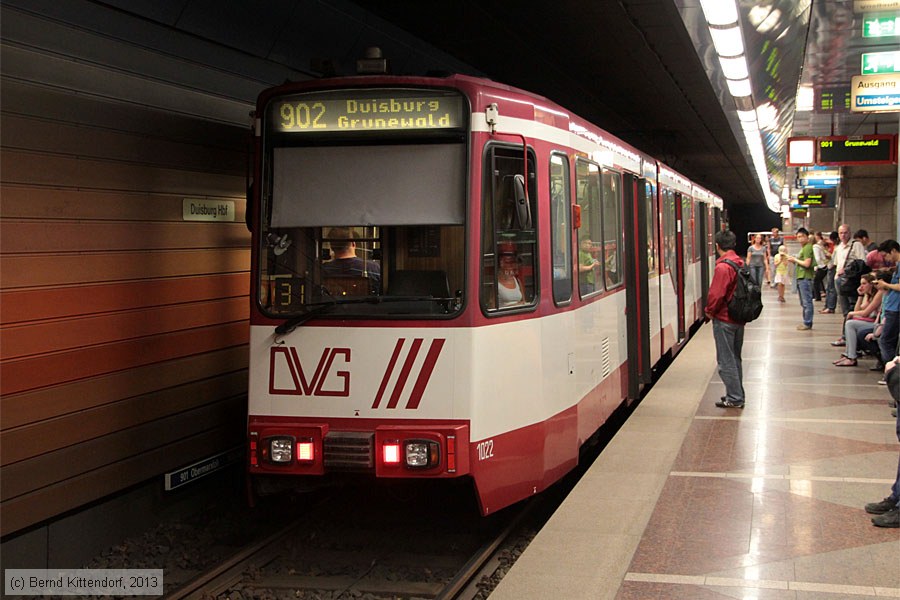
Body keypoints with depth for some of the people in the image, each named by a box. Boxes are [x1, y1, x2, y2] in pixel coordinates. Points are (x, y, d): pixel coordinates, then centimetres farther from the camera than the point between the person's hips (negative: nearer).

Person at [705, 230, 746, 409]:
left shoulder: (722, 267, -20)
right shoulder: (741, 264, 5)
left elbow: (716, 294, -21)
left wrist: (709, 311, -4)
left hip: (724, 320, -8)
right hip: (739, 318, 8)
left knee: (726, 360, 0)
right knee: (735, 357, 17)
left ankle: (734, 398, 4)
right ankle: (737, 395, 25)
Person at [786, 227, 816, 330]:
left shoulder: (808, 248, -11)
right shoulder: (803, 248, 20)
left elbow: (807, 264, -19)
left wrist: (795, 260, -9)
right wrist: (794, 261, 9)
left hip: (805, 278, -11)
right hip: (800, 278, 11)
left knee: (806, 302, -8)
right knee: (803, 303, 14)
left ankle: (807, 323, -7)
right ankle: (806, 322, 20)